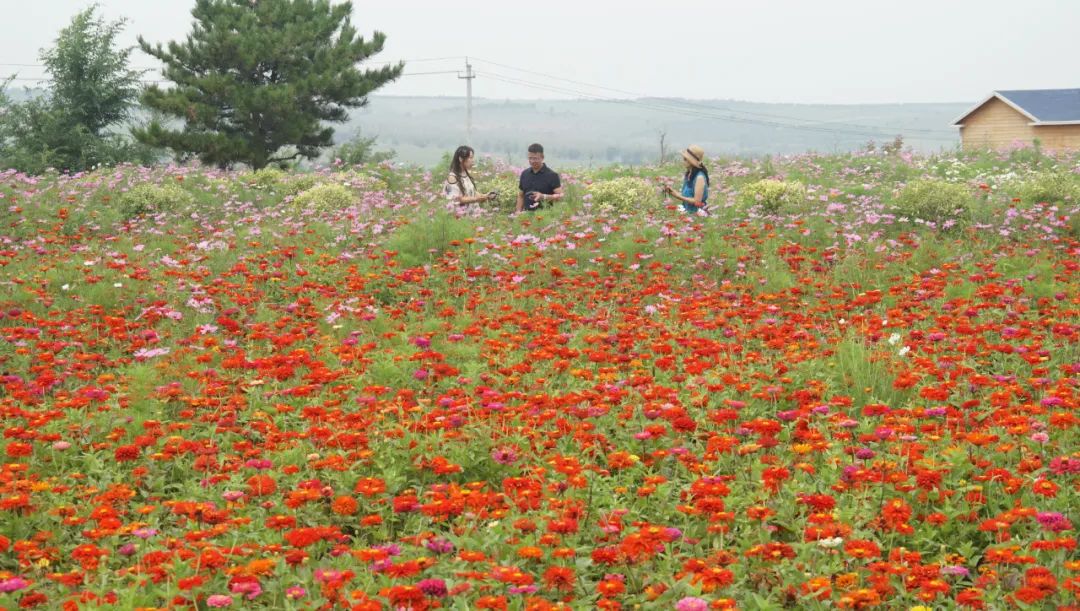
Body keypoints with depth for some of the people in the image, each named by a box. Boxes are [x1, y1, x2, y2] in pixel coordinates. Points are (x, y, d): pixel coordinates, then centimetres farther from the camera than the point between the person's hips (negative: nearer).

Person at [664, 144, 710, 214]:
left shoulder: (699, 177, -17)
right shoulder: (688, 175, 8)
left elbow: (697, 201, -18)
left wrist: (678, 196, -20)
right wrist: (672, 191, -1)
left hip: (697, 213, -7)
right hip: (687, 212, 7)